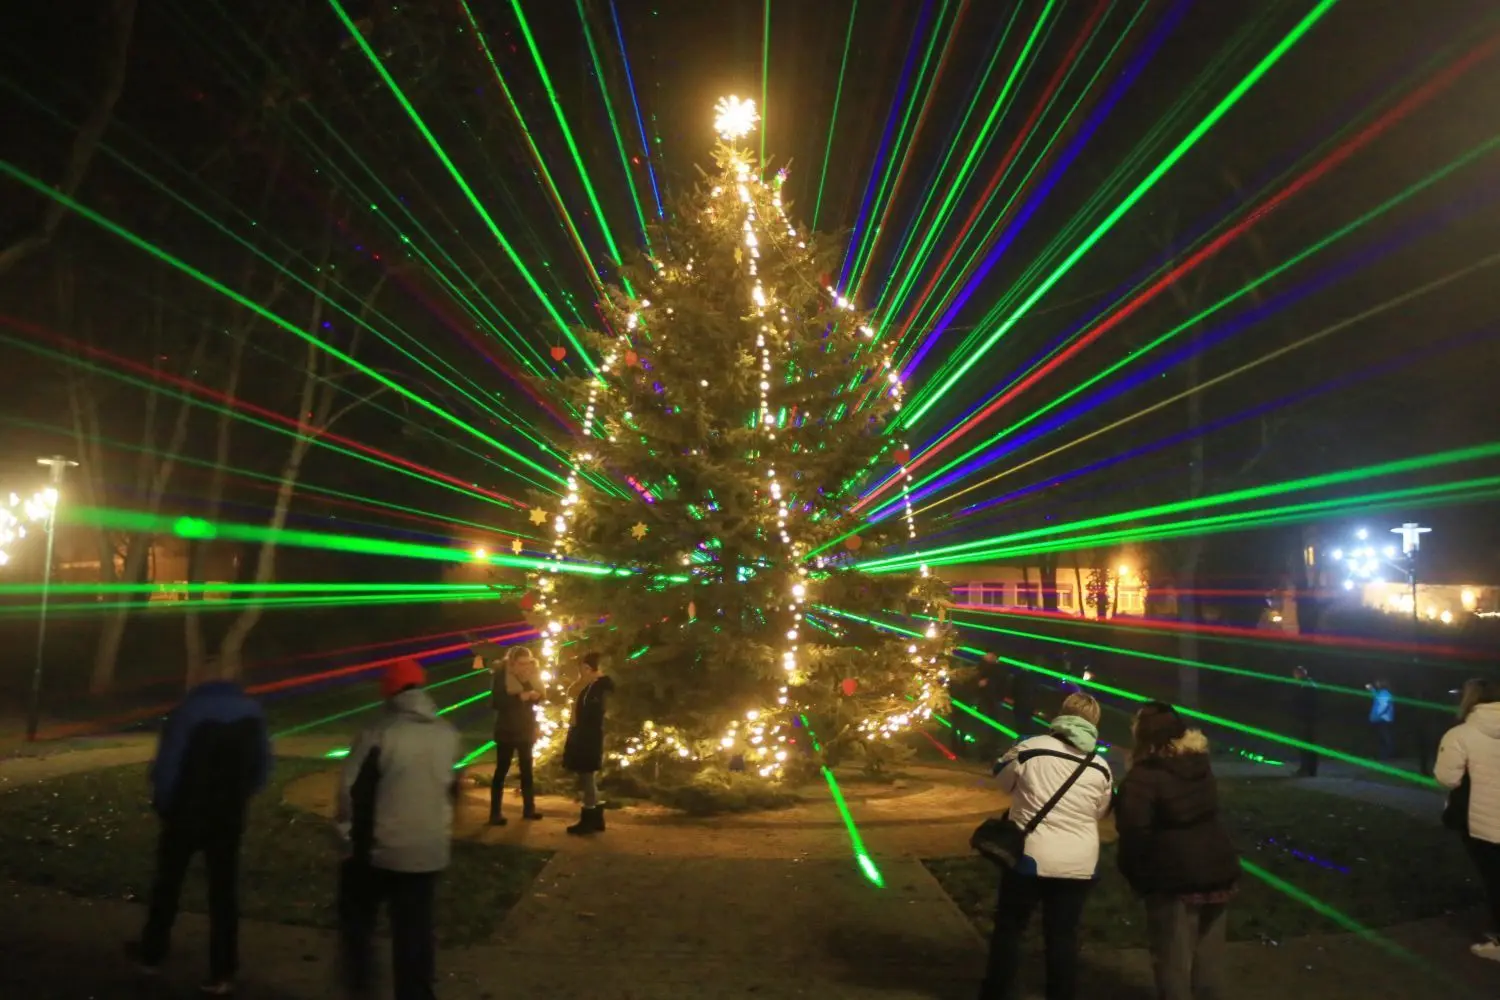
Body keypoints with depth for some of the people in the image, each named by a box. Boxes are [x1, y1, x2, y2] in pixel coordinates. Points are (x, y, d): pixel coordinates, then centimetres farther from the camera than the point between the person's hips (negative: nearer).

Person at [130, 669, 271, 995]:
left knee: (168, 884, 18)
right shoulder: (252, 712, 1)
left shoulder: (188, 712, -13)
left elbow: (166, 768, -14)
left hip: (186, 814, -3)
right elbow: (262, 768, 6)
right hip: (229, 818, 3)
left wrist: (162, 805, 2)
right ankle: (221, 974, 6)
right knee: (224, 892, 7)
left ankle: (152, 955, 32)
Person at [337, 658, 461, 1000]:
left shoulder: (380, 734, -16)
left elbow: (351, 787, -13)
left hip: (379, 848, -4)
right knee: (415, 927, 12)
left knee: (357, 914, 20)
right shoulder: (449, 734, 1)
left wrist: (349, 830, 1)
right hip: (430, 849, 4)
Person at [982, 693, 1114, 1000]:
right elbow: (1100, 812, 13)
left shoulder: (1030, 749, -11)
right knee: (1063, 935, 13)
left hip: (1030, 856, -2)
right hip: (1079, 863, 3)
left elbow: (1004, 780, 5)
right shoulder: (1100, 767, 0)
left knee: (1009, 929, 11)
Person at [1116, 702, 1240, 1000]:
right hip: (1218, 871, 7)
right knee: (1209, 960, 17)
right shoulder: (1201, 766, 6)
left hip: (1174, 879, -7)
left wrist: (1134, 877, -7)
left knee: (1173, 963, 6)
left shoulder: (1142, 778, -17)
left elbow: (1134, 834, -19)